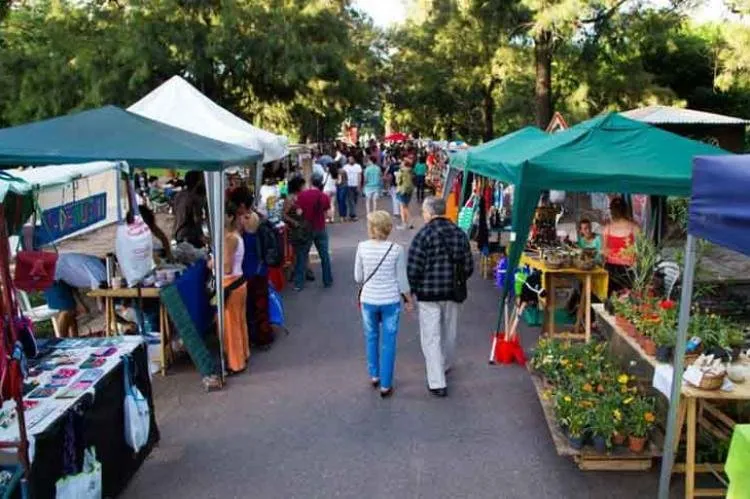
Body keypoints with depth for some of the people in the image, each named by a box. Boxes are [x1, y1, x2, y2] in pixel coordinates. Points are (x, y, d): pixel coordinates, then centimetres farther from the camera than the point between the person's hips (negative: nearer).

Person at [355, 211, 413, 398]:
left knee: (371, 338, 21)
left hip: (368, 300, 2)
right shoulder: (396, 249, -12)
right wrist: (409, 299, 9)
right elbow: (402, 279, -6)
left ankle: (374, 375, 35)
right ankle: (385, 385, 13)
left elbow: (358, 277, 0)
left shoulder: (362, 247, -8)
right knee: (388, 342, 8)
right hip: (390, 301, -1)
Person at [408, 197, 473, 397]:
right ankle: (445, 366, 42)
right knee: (449, 332, 21)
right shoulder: (459, 234, 4)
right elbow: (468, 266, 6)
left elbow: (413, 268, -15)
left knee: (431, 336, 0)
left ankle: (437, 383, -3)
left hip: (428, 293, -5)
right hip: (453, 293, 5)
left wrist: (413, 288, 0)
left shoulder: (423, 234, -13)